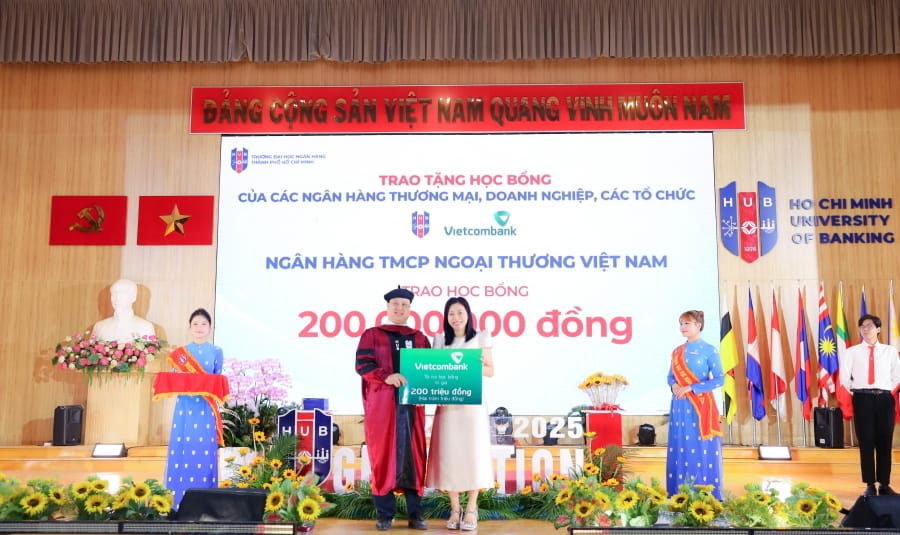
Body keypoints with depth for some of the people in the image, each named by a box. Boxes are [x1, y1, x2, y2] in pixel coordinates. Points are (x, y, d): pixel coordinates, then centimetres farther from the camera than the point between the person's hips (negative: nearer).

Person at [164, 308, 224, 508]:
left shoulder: (216, 352, 7)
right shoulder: (180, 352, 10)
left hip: (206, 408, -1)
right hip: (185, 406, 1)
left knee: (204, 452, -4)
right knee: (181, 450, -2)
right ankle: (178, 502, 7)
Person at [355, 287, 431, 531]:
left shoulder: (420, 338, 16)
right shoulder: (372, 335, 8)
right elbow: (362, 364, -4)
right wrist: (386, 376, -20)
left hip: (411, 403, 2)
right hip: (382, 404, -2)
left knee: (413, 457, 0)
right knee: (383, 456, -2)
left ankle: (415, 513, 6)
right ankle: (385, 514, 5)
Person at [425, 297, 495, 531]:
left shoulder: (480, 338, 6)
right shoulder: (440, 341, 12)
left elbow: (490, 371, 7)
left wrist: (479, 365, -12)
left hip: (473, 402, -2)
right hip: (447, 403, 2)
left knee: (473, 451, -3)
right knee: (449, 453, -1)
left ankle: (471, 509, 8)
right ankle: (455, 508, 11)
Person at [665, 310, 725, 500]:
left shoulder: (709, 350, -4)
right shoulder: (677, 352, 12)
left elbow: (719, 379, -9)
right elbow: (671, 376, 18)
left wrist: (690, 388, -15)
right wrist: (674, 386, -7)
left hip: (701, 405, -5)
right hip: (680, 405, 5)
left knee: (702, 449, -4)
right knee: (680, 448, 5)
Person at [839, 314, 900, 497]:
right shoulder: (852, 352, 5)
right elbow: (844, 378, 5)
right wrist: (855, 394, 1)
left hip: (884, 399, 1)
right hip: (862, 398, -1)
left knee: (885, 442, 3)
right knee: (866, 442, 0)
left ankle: (884, 484, 13)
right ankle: (870, 485, 8)